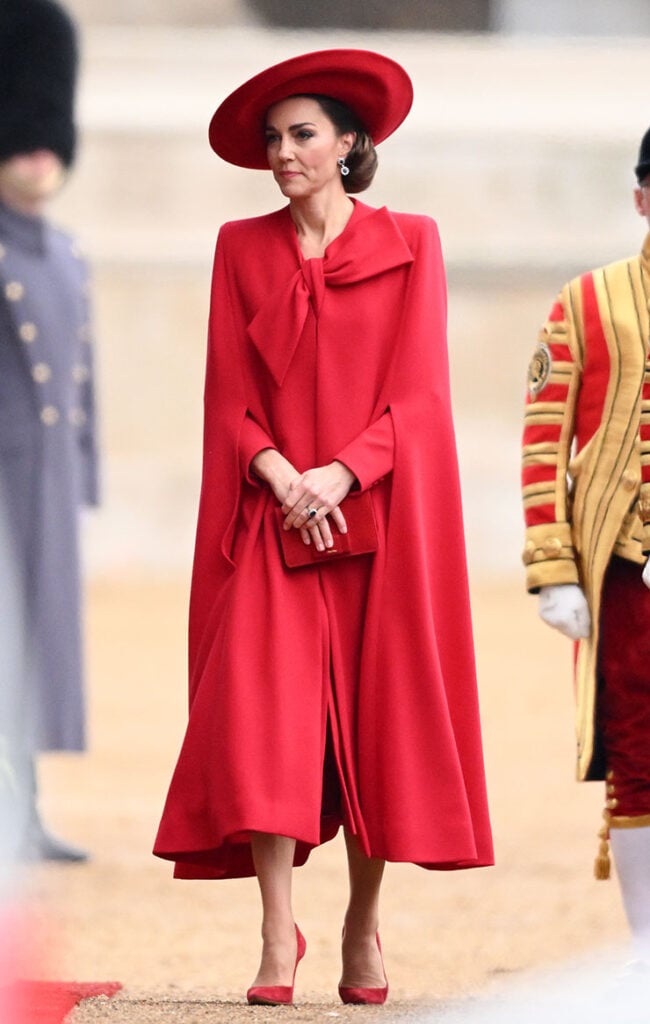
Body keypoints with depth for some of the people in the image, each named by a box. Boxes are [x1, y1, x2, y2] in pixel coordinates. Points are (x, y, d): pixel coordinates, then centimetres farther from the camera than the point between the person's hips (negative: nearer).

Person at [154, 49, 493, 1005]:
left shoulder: (408, 245, 5)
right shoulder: (244, 249, 10)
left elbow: (415, 390, -1)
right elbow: (229, 394, 6)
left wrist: (337, 476, -14)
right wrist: (281, 477, -11)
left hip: (376, 515, -1)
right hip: (272, 518, 1)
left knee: (377, 717, -1)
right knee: (265, 718, -12)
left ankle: (364, 925, 9)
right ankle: (279, 935, -14)